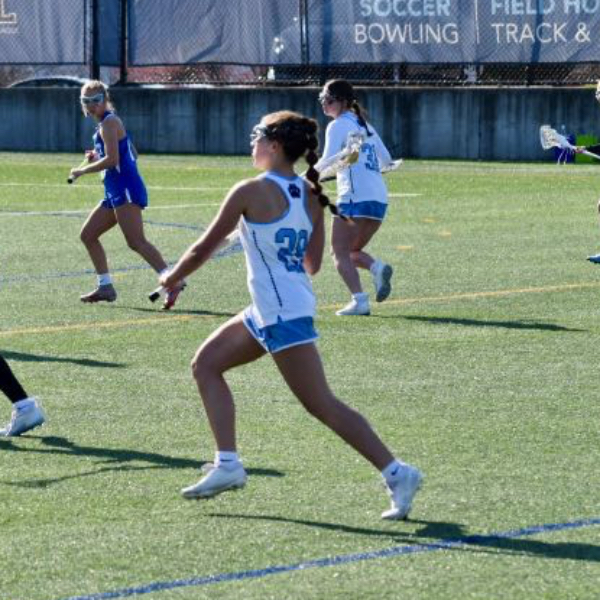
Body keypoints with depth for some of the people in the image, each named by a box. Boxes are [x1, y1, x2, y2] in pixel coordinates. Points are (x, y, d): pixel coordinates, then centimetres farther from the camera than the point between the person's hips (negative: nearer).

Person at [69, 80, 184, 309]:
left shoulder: (109, 123, -7)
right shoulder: (108, 122, 22)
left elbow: (111, 160, -18)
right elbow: (130, 154, 26)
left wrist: (82, 170, -8)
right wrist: (97, 157, 18)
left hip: (126, 190, -10)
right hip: (115, 192, 10)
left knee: (136, 241, -21)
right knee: (88, 235, 14)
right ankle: (105, 287, 15)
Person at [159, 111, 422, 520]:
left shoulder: (251, 192, -13)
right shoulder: (310, 194, 6)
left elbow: (205, 248, -5)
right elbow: (312, 264, 10)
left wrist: (172, 278, 11)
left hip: (282, 313, -9)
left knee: (322, 405, -7)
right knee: (207, 364, 17)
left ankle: (397, 473, -8)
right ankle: (228, 464, 14)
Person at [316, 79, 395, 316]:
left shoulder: (338, 126, -3)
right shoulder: (365, 126, 20)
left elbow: (328, 161, -16)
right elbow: (386, 160, 24)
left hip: (355, 197, -8)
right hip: (380, 198, 8)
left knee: (340, 253, -1)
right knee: (352, 251, 19)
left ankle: (359, 299, -17)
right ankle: (377, 268, -10)